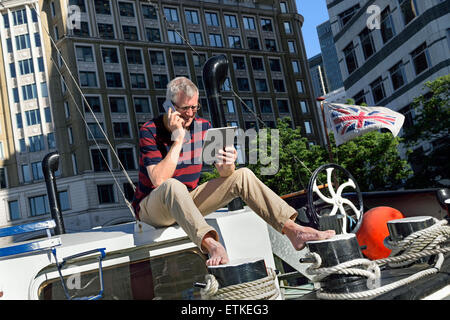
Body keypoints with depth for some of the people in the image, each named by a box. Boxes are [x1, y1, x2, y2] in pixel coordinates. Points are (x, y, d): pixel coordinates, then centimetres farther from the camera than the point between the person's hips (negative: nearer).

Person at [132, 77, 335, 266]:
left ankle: (293, 230, -23)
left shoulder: (203, 127, -1)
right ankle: (212, 245, -57)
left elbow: (225, 174, -3)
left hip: (187, 202, 5)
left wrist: (227, 166, -28)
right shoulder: (149, 131, -15)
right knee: (172, 186, -41)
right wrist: (177, 139, -27)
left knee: (243, 176, -12)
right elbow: (159, 180, -28)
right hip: (152, 207, -4)